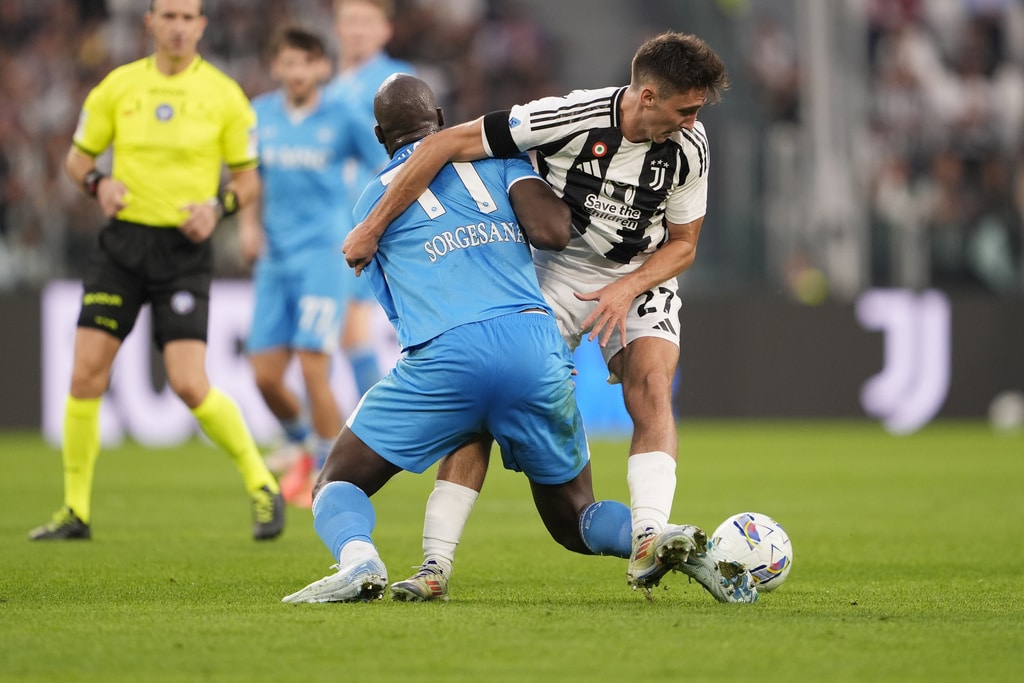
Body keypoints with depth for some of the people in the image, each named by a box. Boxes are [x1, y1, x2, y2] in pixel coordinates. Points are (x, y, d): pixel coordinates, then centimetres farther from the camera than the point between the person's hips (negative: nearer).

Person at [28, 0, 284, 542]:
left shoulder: (224, 95, -1)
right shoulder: (118, 86, 4)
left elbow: (248, 178, 6)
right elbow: (78, 157, 13)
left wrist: (218, 206, -14)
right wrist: (98, 183, -8)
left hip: (184, 251, -2)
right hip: (122, 243, 2)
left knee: (190, 385, -13)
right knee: (86, 376, -4)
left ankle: (262, 487, 6)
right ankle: (75, 511, 8)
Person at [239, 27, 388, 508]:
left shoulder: (343, 119, -4)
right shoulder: (261, 115, 7)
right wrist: (249, 224, 5)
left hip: (324, 254, -4)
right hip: (276, 257, 4)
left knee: (313, 369, -13)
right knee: (265, 375, 0)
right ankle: (302, 448, 29)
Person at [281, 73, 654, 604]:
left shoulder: (372, 199, 21)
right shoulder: (498, 154, 19)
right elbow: (551, 232, 3)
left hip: (444, 357, -2)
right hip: (536, 347, 2)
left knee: (337, 485, 12)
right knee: (574, 520, 19)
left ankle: (357, 558, -22)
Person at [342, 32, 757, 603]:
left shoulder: (689, 146, -15)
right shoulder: (569, 118, -26)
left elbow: (682, 244, -2)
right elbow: (445, 145, -22)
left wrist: (627, 290, -21)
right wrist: (372, 229, -20)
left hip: (640, 278, 2)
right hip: (557, 272, -2)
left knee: (652, 389, -25)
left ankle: (650, 542, -37)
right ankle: (436, 562, -11)